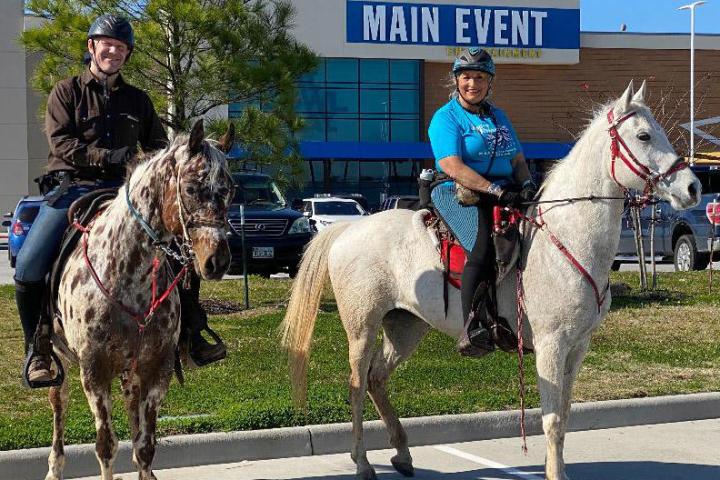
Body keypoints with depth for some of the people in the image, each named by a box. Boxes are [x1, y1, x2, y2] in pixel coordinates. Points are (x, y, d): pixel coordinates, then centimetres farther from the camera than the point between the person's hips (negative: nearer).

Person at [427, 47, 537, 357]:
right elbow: (453, 167, -15)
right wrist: (496, 191, -23)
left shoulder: (498, 117, 22)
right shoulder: (446, 118, -1)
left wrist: (526, 183, -3)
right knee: (484, 244, -34)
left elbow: (517, 159, 21)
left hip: (505, 195, 8)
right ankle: (472, 329, -40)